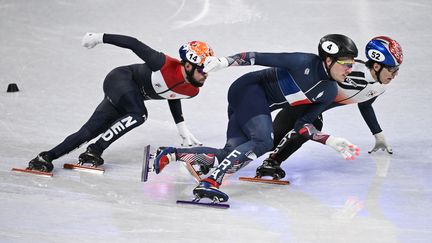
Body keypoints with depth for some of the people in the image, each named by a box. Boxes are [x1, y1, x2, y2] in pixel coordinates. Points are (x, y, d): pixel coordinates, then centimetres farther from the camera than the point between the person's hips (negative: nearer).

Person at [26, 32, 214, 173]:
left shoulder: (192, 91, -9)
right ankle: (93, 152, -23)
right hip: (121, 79, -7)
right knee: (138, 114, -33)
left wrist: (183, 131, 16)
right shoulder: (165, 65, -32)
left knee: (90, 131, -1)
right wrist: (100, 38, -17)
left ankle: (47, 157, 1)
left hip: (133, 95, 7)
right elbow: (134, 44, -22)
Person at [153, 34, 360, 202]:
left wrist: (331, 142, -6)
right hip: (248, 89, -8)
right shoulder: (305, 63, -18)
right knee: (263, 141, -31)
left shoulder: (329, 92, 3)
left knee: (233, 156, -7)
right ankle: (211, 181, -39)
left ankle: (171, 154, 6)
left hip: (260, 106, 8)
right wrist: (224, 61, -25)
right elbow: (261, 58, -17)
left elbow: (302, 125, 5)